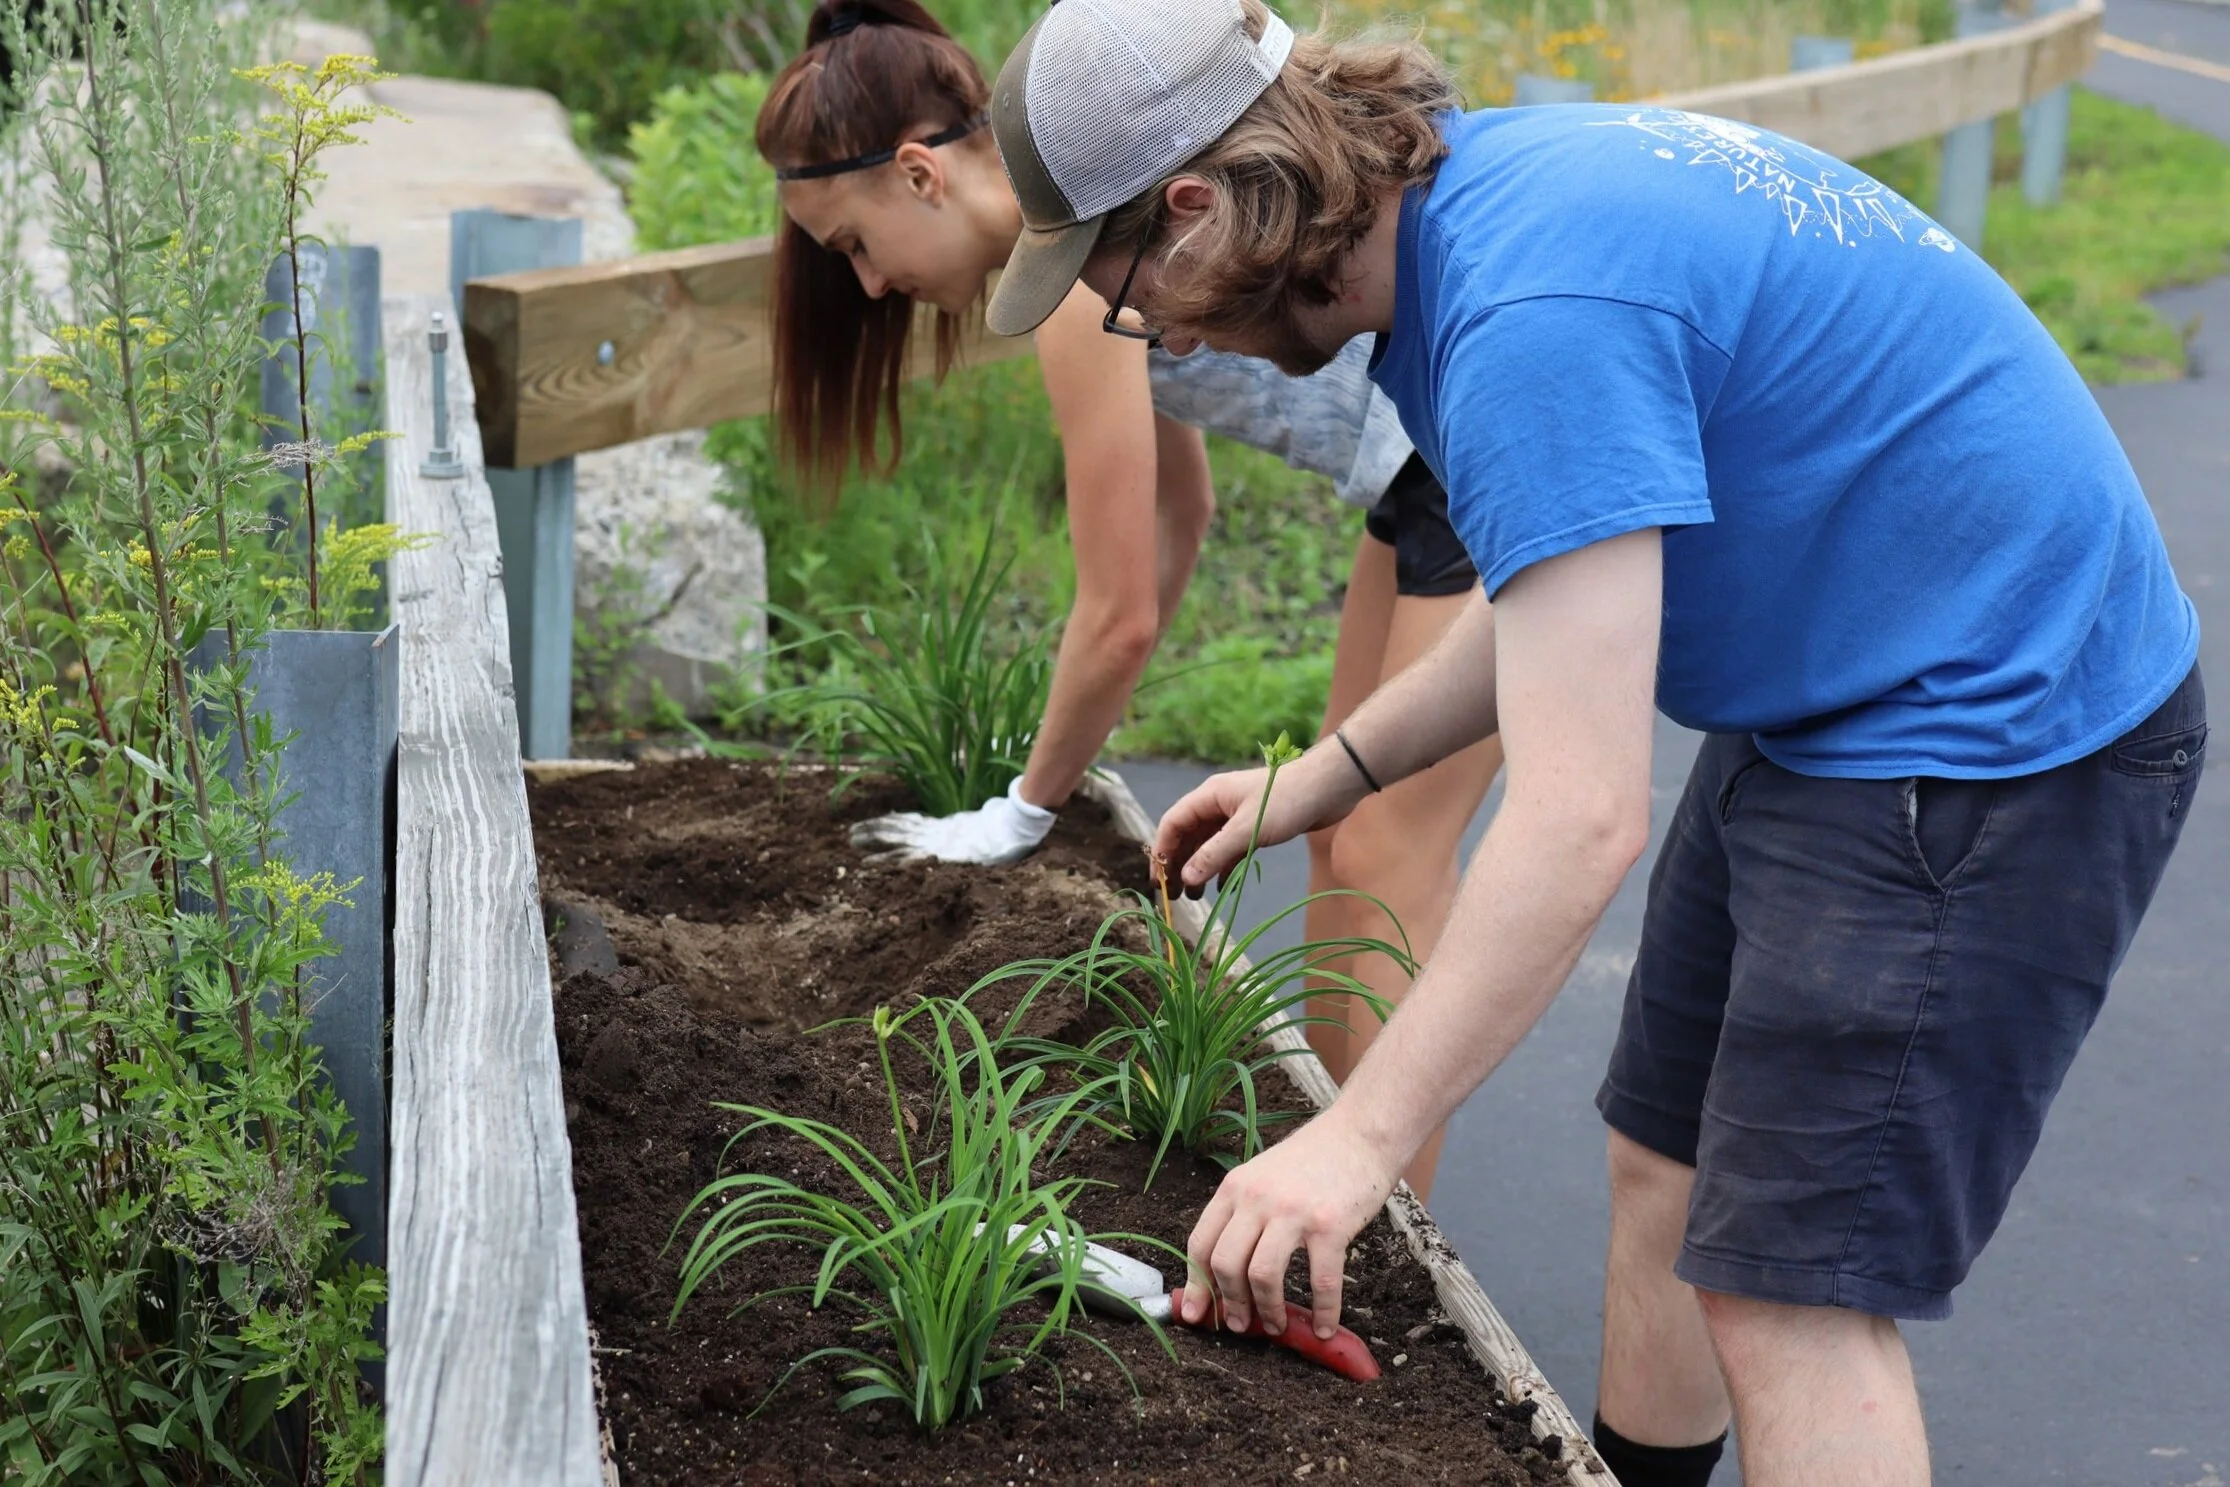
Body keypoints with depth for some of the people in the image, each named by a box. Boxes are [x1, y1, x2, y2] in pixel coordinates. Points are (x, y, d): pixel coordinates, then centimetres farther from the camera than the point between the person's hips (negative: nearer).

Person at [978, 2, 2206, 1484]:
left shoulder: (1534, 314, -29)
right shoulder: (1486, 183, 3)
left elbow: (1581, 818, -31)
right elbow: (1569, 588, 18)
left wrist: (1362, 1136, -25)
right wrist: (1324, 777, 18)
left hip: (1992, 740, -10)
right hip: (1822, 706, 10)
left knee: (1791, 1292, -7)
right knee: (1666, 1165, 17)